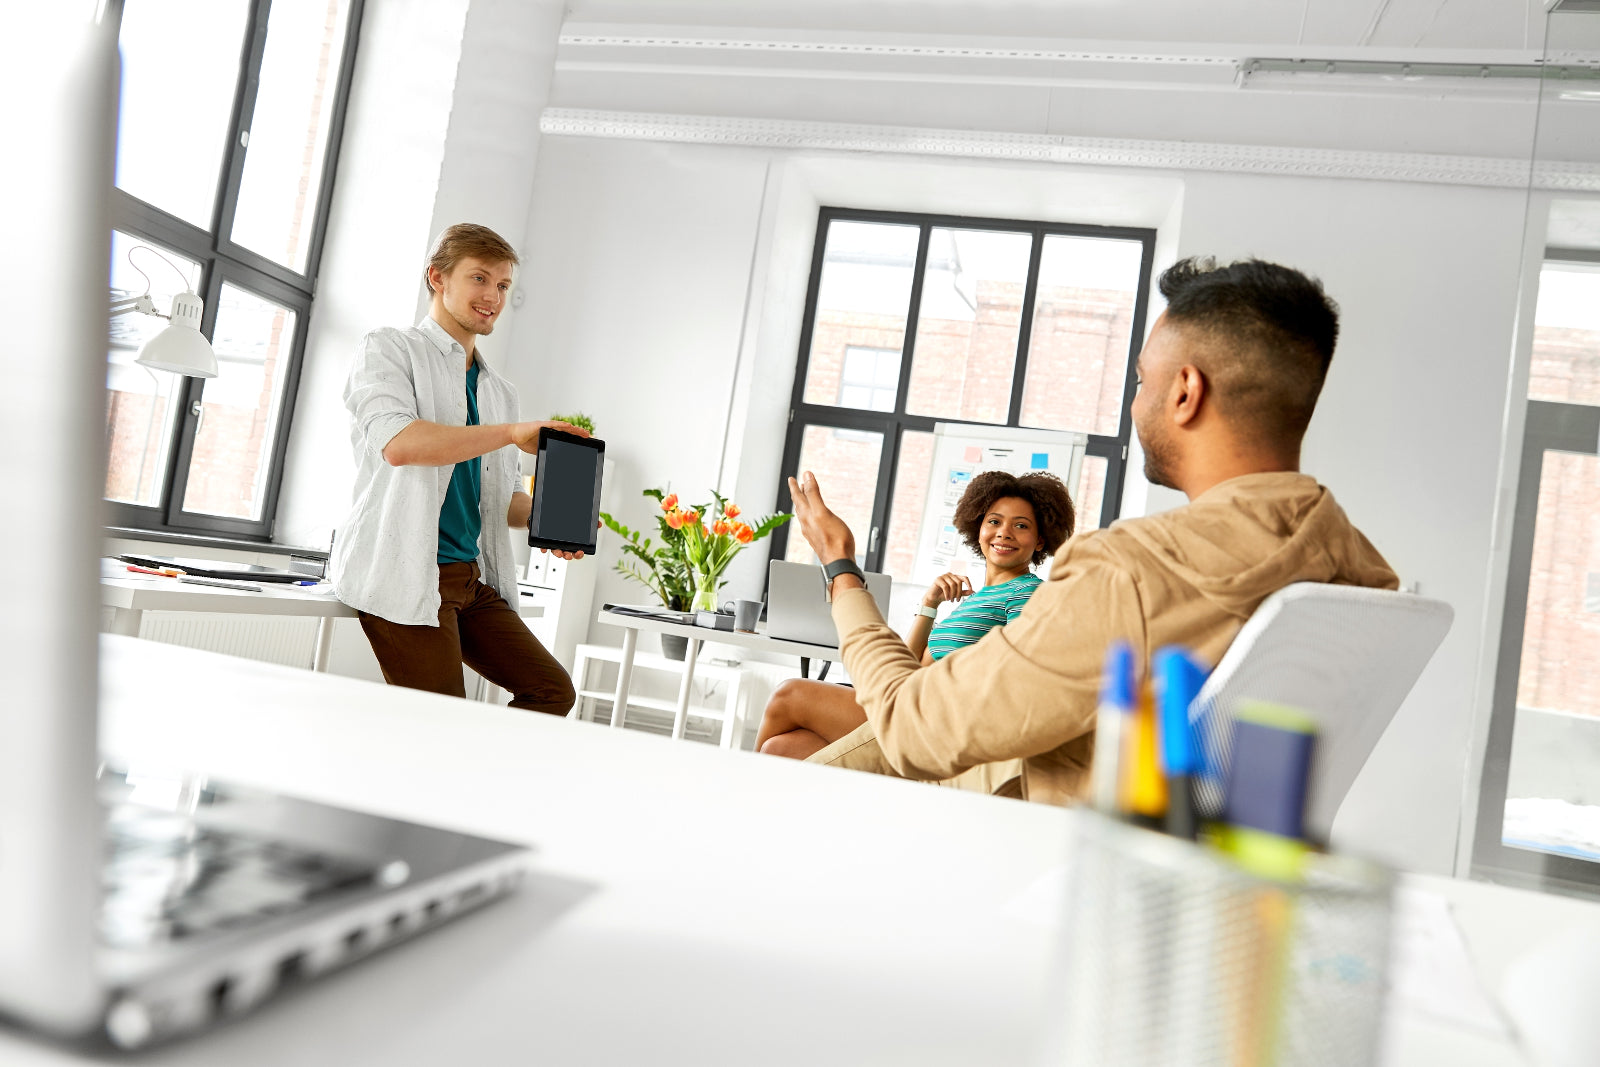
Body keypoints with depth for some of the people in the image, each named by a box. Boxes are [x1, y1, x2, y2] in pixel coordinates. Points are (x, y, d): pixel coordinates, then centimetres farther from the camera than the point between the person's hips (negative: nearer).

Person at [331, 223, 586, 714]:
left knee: (551, 690, 0)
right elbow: (396, 443, -19)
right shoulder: (388, 350, 2)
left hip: (473, 580, 7)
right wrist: (512, 432, -22)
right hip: (405, 574, -7)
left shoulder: (499, 391, 22)